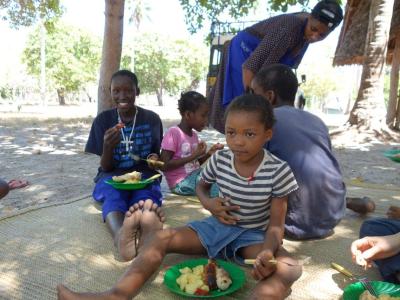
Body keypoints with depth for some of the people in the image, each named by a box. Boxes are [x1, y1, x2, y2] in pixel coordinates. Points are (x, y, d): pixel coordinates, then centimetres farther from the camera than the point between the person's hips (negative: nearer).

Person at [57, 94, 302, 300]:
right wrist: (209, 203, -11)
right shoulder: (219, 160, -8)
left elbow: (276, 225, -13)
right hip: (218, 226, 3)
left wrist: (267, 252, -34)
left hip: (254, 235, -2)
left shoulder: (278, 171, -17)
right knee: (161, 238, -16)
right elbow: (201, 186, 12)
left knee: (291, 269, -33)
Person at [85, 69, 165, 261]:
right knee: (113, 196, -38)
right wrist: (107, 147, -24)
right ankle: (120, 236, -69)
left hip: (143, 175, 1)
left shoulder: (152, 119, 2)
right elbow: (106, 167, -1)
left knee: (146, 198, -36)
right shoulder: (103, 120, 0)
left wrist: (154, 160, -14)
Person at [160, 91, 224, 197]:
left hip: (196, 175, 8)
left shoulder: (194, 134, 8)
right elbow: (164, 166, -19)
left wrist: (209, 153, -1)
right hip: (181, 182, -8)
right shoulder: (173, 133, -14)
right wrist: (193, 156, -20)